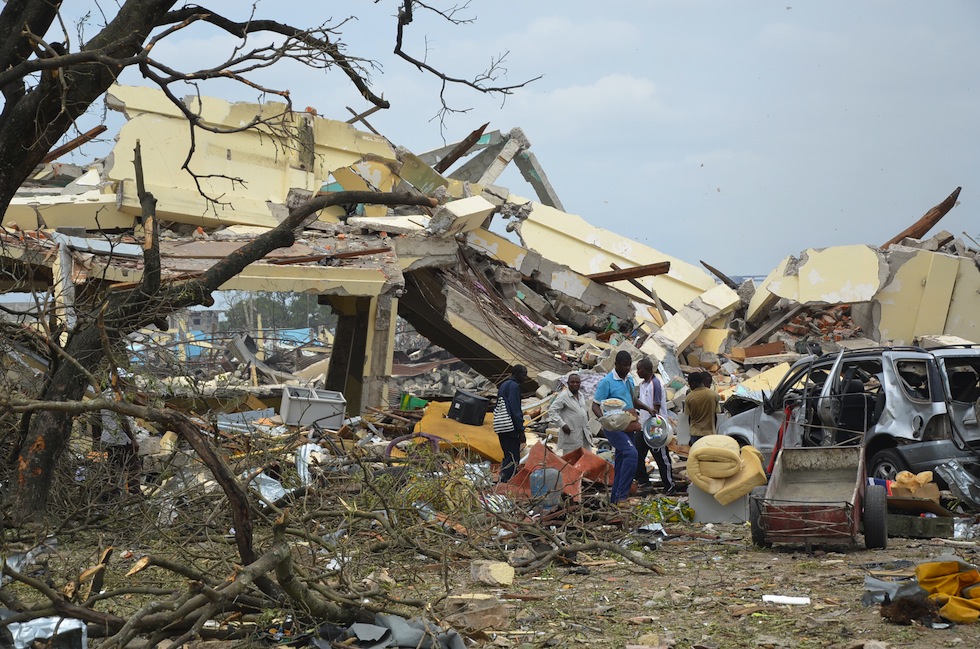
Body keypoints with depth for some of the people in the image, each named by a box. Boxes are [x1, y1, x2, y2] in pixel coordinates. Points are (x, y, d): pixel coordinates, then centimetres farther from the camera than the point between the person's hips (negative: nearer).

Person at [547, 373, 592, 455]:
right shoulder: (563, 396, -11)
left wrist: (588, 430, 20)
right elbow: (551, 410, -15)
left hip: (584, 434, 7)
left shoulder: (581, 395, 12)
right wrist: (562, 425, -19)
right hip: (571, 435, -7)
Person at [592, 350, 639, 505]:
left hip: (627, 427, 8)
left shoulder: (629, 379, 13)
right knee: (631, 453, -25)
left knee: (621, 461, 10)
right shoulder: (607, 382, -11)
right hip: (614, 427, -8)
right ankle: (622, 496, -25)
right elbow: (595, 406, -12)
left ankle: (615, 498, 18)